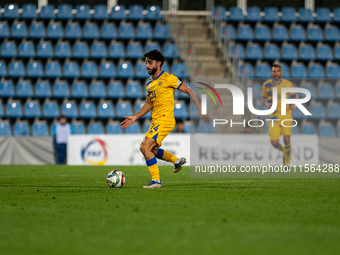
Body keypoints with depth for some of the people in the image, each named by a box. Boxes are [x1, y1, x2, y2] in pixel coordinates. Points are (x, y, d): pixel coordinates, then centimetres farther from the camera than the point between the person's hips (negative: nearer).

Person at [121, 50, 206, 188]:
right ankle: (177, 160, 34)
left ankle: (156, 181, -11)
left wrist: (199, 109, -12)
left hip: (165, 119, -9)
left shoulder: (168, 78, -8)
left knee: (145, 148, -17)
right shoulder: (149, 83, 14)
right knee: (149, 149, 18)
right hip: (156, 121, 9)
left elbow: (189, 91, -6)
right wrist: (135, 117, 15)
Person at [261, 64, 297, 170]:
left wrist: (294, 105, -13)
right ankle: (284, 151, 27)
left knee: (287, 140, -7)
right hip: (274, 117, 1)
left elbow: (294, 96, 9)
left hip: (286, 116, -1)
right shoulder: (266, 85, -2)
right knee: (274, 142, -9)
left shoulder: (287, 84, -5)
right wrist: (267, 104, -11)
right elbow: (263, 98, 12)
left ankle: (287, 162, 19)